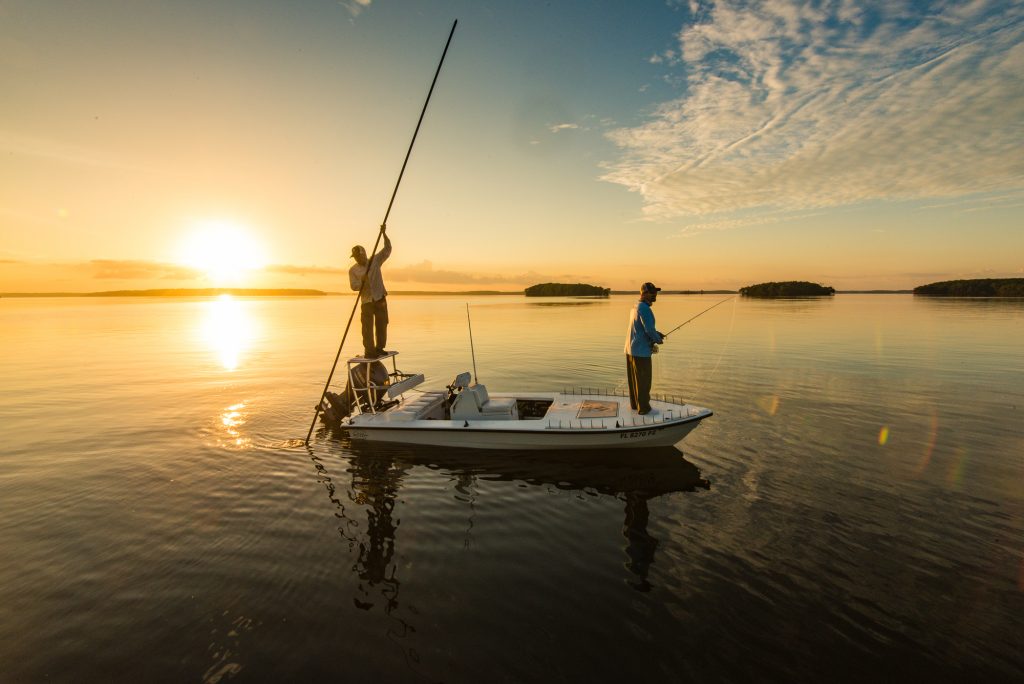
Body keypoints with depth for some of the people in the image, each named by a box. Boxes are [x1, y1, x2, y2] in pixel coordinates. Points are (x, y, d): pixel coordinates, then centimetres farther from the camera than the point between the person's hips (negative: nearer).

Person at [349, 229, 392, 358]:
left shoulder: (375, 260, 4)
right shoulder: (353, 270, 1)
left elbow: (387, 249, -2)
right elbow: (353, 286, -7)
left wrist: (384, 234, -14)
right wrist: (361, 281, -27)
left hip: (380, 299, 2)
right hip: (367, 301, -2)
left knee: (382, 325, 7)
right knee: (367, 327, -7)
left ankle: (379, 349, 19)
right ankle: (369, 351, -3)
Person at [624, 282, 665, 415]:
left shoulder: (635, 307, 12)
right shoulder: (644, 308, -18)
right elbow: (649, 329, -23)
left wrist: (656, 334, 11)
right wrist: (658, 339, -4)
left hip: (630, 349, 9)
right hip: (641, 351, -9)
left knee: (634, 379, 16)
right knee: (643, 381, 0)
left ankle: (635, 404, 26)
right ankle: (644, 409, 8)